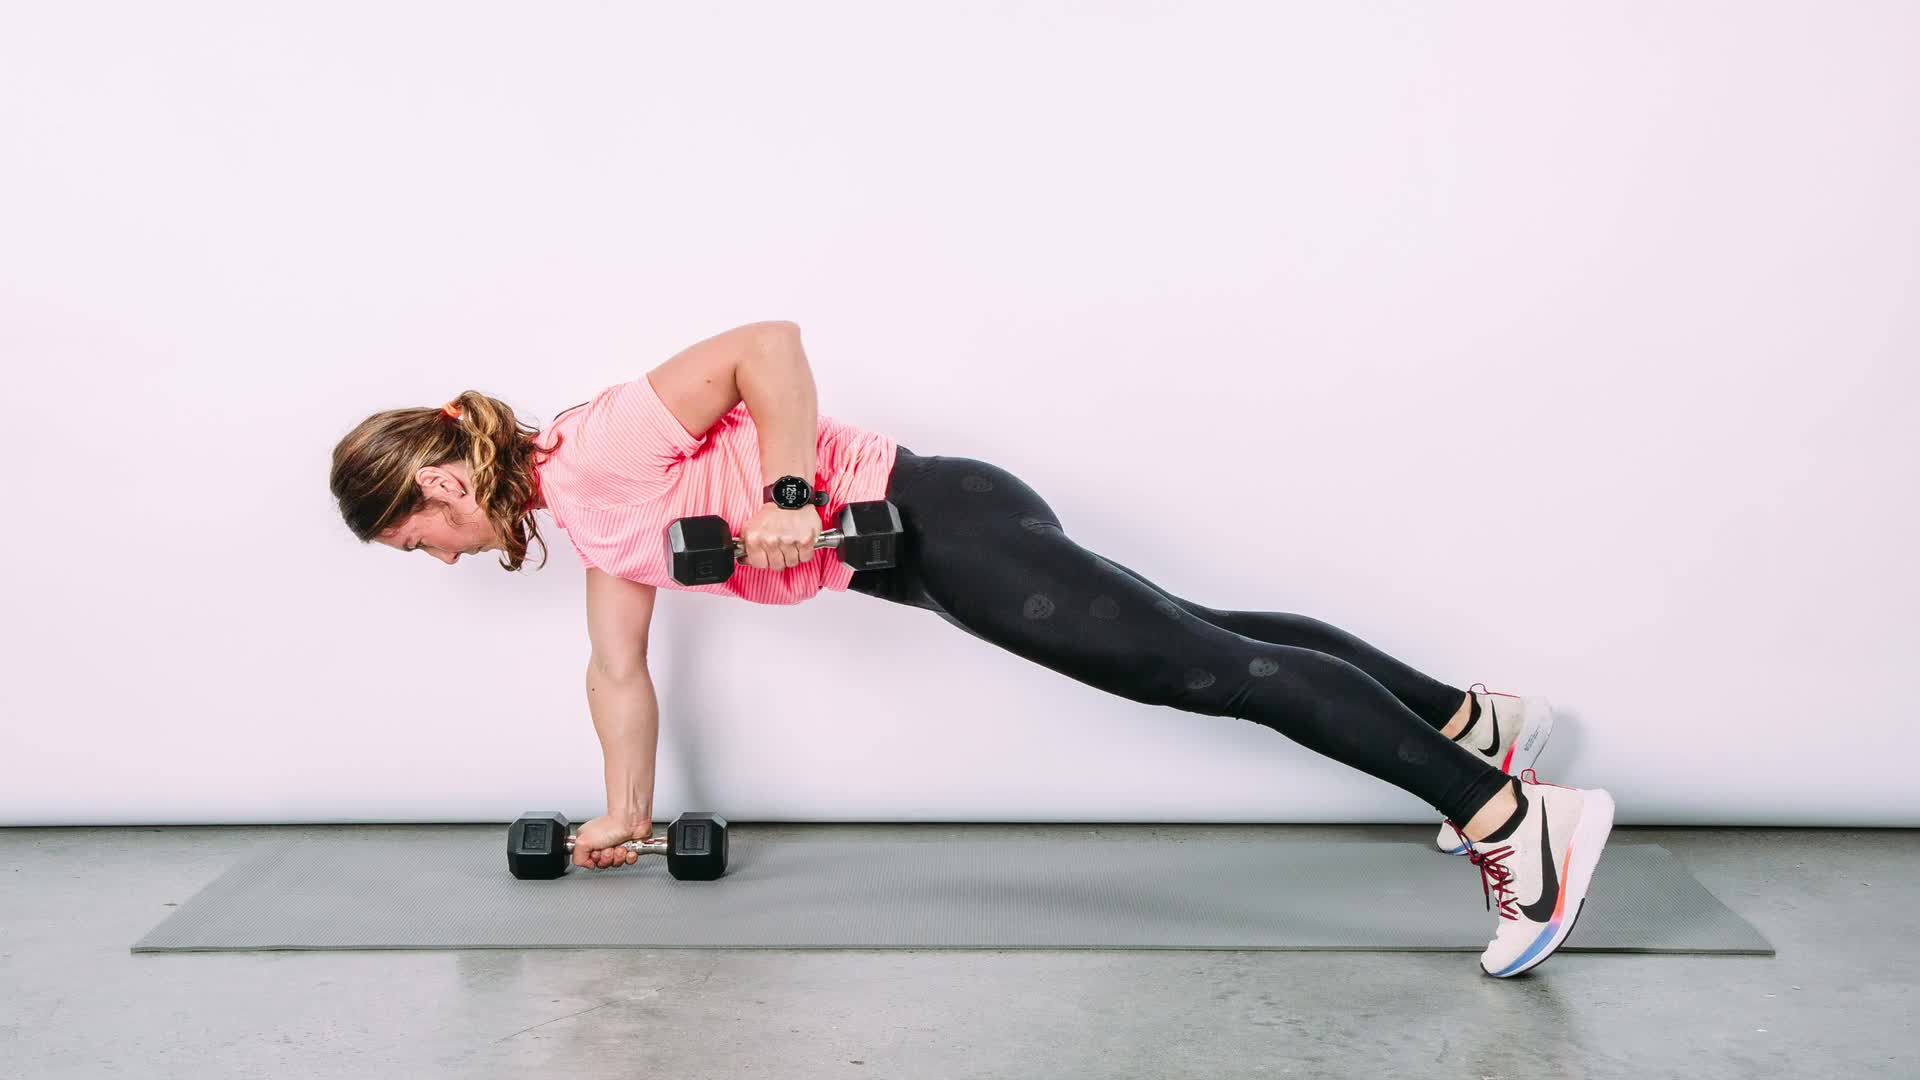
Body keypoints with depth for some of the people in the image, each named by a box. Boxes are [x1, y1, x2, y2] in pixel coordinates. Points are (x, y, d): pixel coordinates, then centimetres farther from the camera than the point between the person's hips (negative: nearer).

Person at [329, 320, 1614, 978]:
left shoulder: (595, 452, -15)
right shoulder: (586, 524, 15)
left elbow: (766, 342, -23)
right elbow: (620, 669, 24)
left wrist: (788, 494, -24)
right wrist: (626, 815, 27)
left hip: (936, 520, -9)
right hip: (916, 560, 9)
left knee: (1207, 666, -13)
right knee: (1199, 644, 13)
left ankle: (1514, 818, -14)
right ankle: (1470, 719, 22)